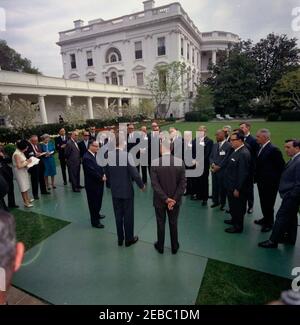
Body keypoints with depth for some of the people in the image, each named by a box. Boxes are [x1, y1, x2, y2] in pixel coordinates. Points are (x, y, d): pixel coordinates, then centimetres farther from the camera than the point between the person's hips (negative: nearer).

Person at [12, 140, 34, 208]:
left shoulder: (21, 152, 4)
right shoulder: (17, 154, -23)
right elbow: (19, 166, -26)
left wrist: (27, 161, -2)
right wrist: (27, 162, -18)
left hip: (24, 171, 9)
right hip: (19, 172, -9)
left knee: (26, 185, 18)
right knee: (23, 187, 0)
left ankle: (28, 199, 32)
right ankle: (26, 202, 11)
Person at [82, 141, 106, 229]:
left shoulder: (96, 154, 5)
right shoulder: (87, 157, -22)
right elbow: (92, 171, -25)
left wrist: (103, 174, -5)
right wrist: (101, 178, -15)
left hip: (99, 183, 9)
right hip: (92, 184, -8)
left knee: (98, 201, 23)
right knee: (94, 202, 5)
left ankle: (97, 214, 45)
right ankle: (95, 221, 19)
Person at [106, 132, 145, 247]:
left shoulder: (108, 155, -6)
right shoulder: (126, 155, -21)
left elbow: (107, 173, 3)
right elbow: (134, 173, -20)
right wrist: (142, 185, -4)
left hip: (114, 190, 5)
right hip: (127, 190, -4)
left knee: (118, 215, 17)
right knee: (128, 215, 12)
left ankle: (120, 239, 33)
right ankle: (129, 239, 28)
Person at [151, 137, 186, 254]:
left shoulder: (155, 163, -16)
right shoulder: (180, 162, -11)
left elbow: (155, 184, -18)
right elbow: (183, 183, -13)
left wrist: (166, 199, -14)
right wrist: (174, 199, -12)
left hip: (159, 200, -1)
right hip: (175, 200, 1)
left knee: (160, 224, 18)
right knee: (173, 224, 20)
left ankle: (160, 247, 37)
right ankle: (174, 247, 37)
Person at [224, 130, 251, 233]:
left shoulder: (244, 154, -24)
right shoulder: (237, 151, 4)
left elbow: (243, 173, -25)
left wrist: (237, 189, -21)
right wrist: (232, 187, 15)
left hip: (237, 187, -9)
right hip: (231, 185, 9)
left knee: (238, 206, 9)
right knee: (233, 205, 24)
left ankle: (238, 226, 27)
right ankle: (234, 220, 44)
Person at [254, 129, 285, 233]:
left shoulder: (273, 149, -20)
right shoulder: (261, 148, 5)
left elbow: (281, 166, -17)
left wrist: (276, 180, -11)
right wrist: (257, 177, 9)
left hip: (270, 183, -8)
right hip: (262, 182, 8)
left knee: (268, 204, 8)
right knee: (263, 202, 21)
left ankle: (269, 223, 26)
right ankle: (266, 219, 40)